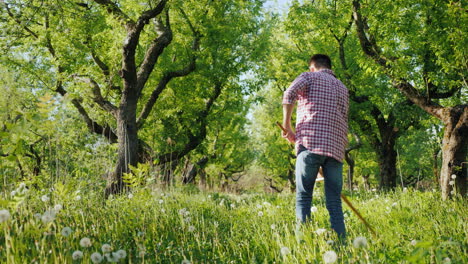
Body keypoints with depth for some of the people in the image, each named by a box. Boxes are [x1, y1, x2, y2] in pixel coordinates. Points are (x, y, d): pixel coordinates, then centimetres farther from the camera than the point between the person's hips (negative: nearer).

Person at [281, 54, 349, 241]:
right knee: (334, 201, 4)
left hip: (310, 143, -4)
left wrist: (287, 127, 0)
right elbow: (344, 120, 22)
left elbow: (289, 95, -8)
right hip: (336, 147, 5)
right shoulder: (342, 87, 27)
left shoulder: (310, 76, 11)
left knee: (303, 197, -3)